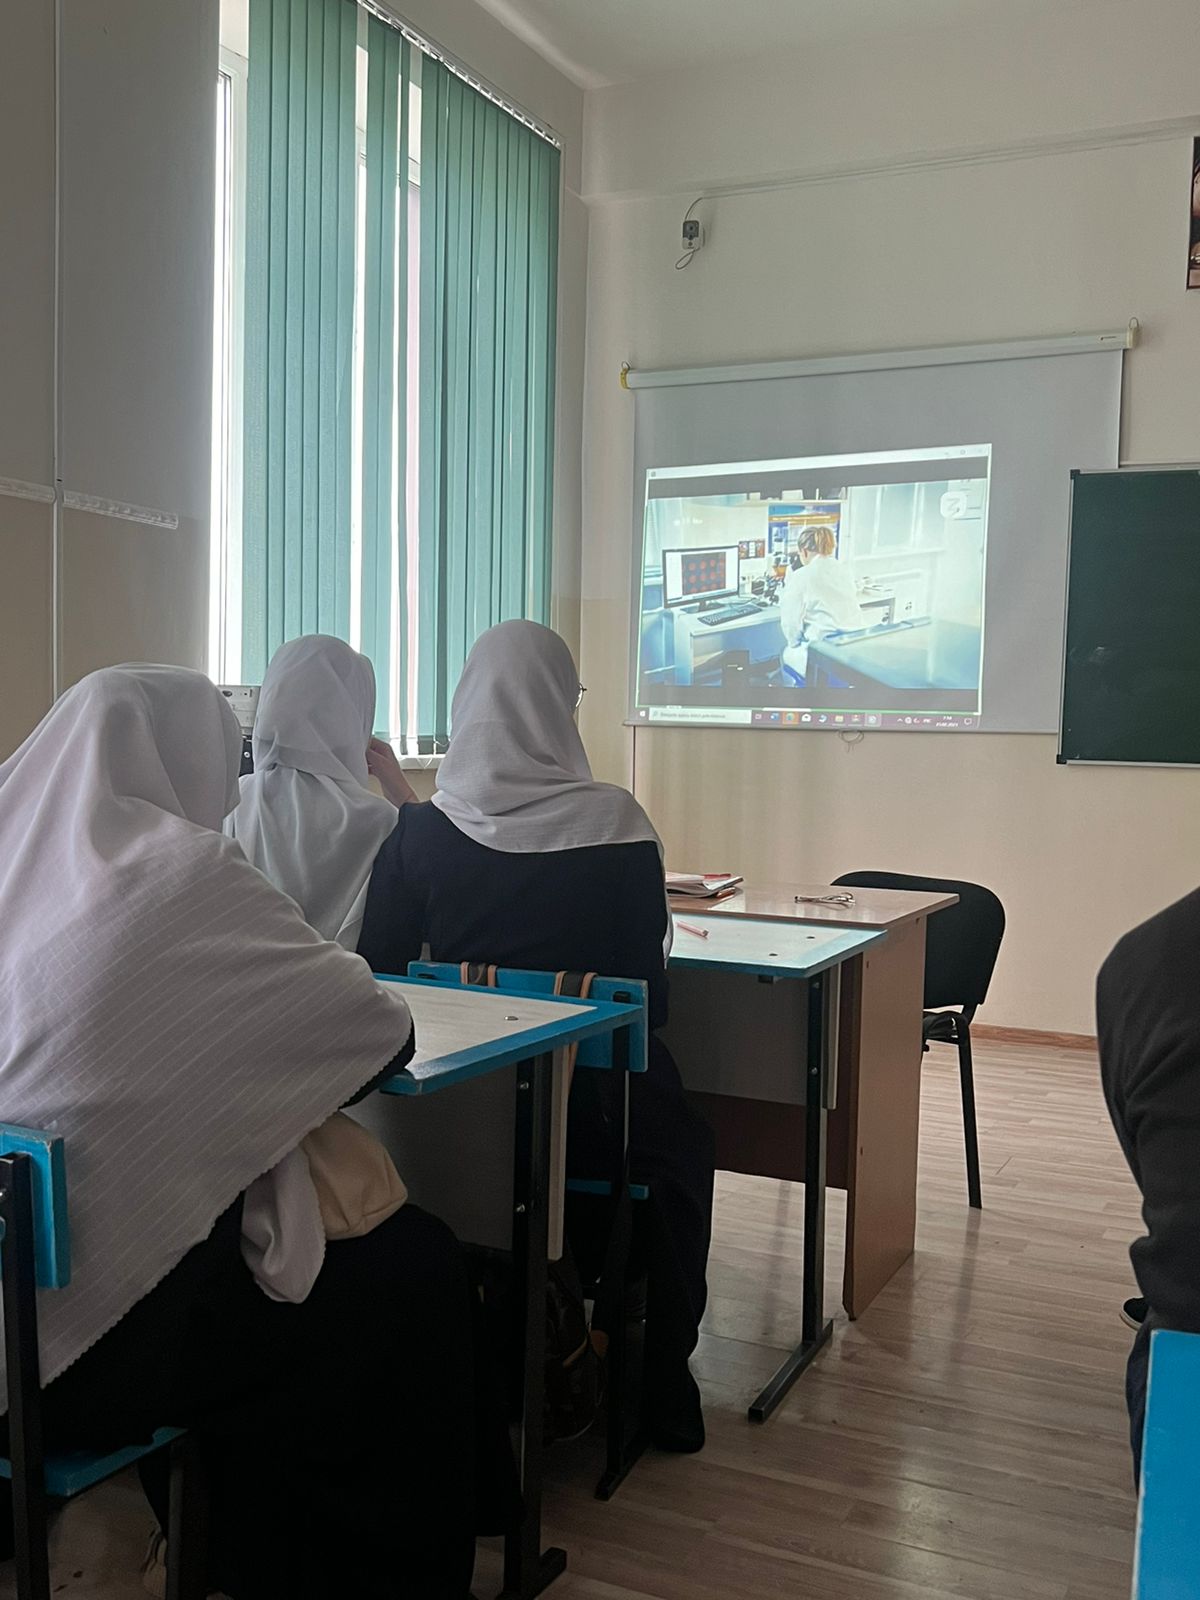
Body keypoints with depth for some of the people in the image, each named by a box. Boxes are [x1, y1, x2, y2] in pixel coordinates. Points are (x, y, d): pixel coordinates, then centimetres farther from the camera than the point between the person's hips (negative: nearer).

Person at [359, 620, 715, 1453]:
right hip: (588, 1114, -3)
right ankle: (663, 1379, 30)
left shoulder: (419, 831, -9)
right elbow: (649, 992, -10)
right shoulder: (615, 824, -15)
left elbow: (378, 969, -1)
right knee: (682, 1147, 29)